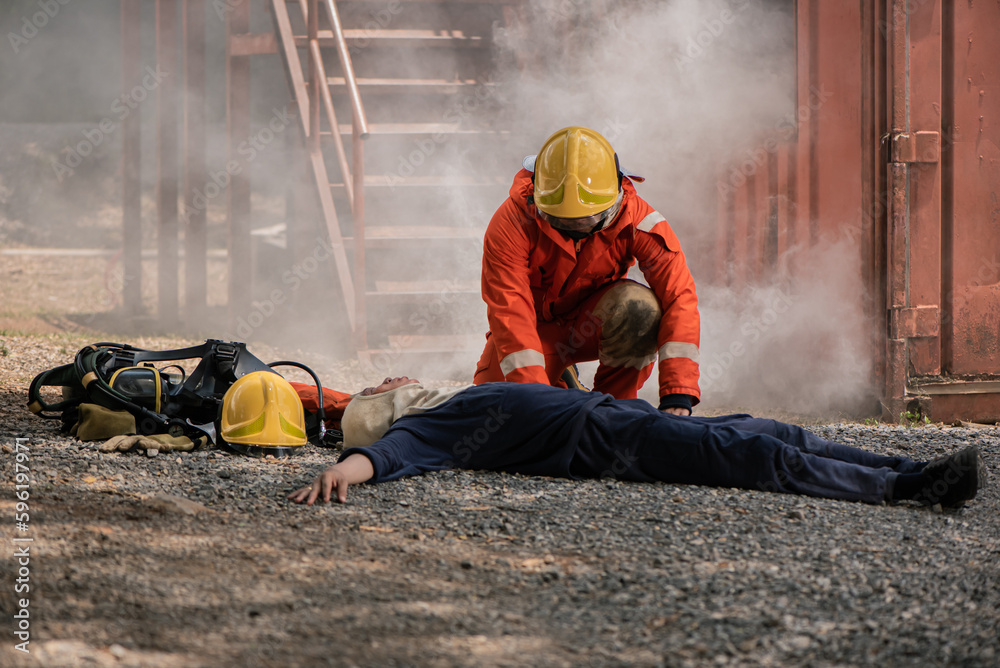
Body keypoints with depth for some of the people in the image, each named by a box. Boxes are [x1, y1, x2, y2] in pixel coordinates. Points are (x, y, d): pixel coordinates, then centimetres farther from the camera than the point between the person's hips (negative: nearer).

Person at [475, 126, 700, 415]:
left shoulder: (636, 220, -26)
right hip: (537, 324, 0)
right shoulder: (511, 225, -29)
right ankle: (558, 381, 15)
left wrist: (677, 396, -44)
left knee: (641, 308, -33)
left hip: (592, 322, 0)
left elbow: (679, 296, -33)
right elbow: (510, 313, -34)